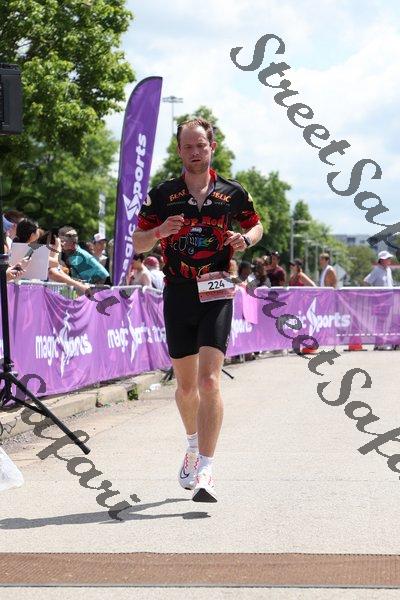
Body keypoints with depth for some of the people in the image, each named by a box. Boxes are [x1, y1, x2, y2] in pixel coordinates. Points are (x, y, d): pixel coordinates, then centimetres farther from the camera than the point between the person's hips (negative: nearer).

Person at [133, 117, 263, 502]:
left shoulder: (233, 193, 4)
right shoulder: (162, 195, 4)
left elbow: (256, 226, 20)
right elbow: (138, 243, 9)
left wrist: (245, 239, -4)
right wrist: (160, 231, -13)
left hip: (215, 294, -2)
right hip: (178, 294, 2)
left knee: (209, 380, -16)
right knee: (185, 384, 13)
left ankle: (204, 471, -20)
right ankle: (194, 443, 42)